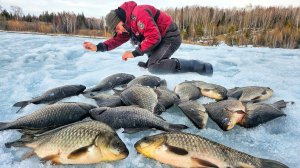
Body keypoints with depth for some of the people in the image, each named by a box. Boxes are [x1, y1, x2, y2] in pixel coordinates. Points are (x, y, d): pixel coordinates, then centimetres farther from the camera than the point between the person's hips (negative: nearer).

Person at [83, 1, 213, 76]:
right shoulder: (128, 24, 7)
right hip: (161, 39, 10)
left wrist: (134, 53, -25)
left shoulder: (139, 14, -24)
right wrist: (98, 47, -7)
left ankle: (201, 67, -23)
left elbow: (154, 37, -29)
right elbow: (118, 40, 6)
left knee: (153, 67, -26)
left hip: (170, 37, -10)